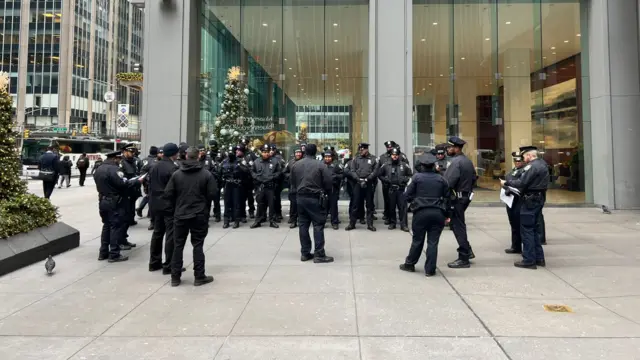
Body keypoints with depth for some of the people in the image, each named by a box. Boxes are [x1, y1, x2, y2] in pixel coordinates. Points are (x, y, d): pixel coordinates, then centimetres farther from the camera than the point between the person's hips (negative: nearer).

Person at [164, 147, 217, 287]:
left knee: (178, 245, 10)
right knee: (198, 245, 4)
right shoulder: (206, 174, -7)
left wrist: (176, 207, 14)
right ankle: (199, 277, 8)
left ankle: (175, 277, 15)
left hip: (180, 215, 2)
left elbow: (168, 194, -2)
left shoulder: (176, 174, -1)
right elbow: (212, 194, -8)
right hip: (199, 215, -2)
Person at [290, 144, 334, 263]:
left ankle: (305, 253, 14)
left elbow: (293, 183, 11)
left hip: (300, 198, 5)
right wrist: (325, 193, 9)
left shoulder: (295, 165, 7)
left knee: (303, 225, 9)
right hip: (315, 198, -5)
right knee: (318, 225, -2)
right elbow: (328, 183, -9)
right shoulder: (320, 165, -9)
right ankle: (319, 254, -2)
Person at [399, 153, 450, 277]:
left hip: (421, 212, -2)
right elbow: (447, 198, 8)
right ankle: (430, 269, 8)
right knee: (433, 242, 5)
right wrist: (446, 215, 16)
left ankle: (409, 264, 24)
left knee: (417, 240, 11)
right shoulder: (441, 179, 7)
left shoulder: (417, 177, -1)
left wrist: (414, 200, 18)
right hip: (438, 213, 2)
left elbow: (407, 196, -3)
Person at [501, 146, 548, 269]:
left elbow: (522, 182, -22)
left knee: (527, 230, -4)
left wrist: (507, 182, -9)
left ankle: (529, 260, 0)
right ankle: (539, 258, 23)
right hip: (539, 198, 10)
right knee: (535, 228, 17)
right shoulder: (542, 164, 14)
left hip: (530, 200, -10)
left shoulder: (532, 166, -18)